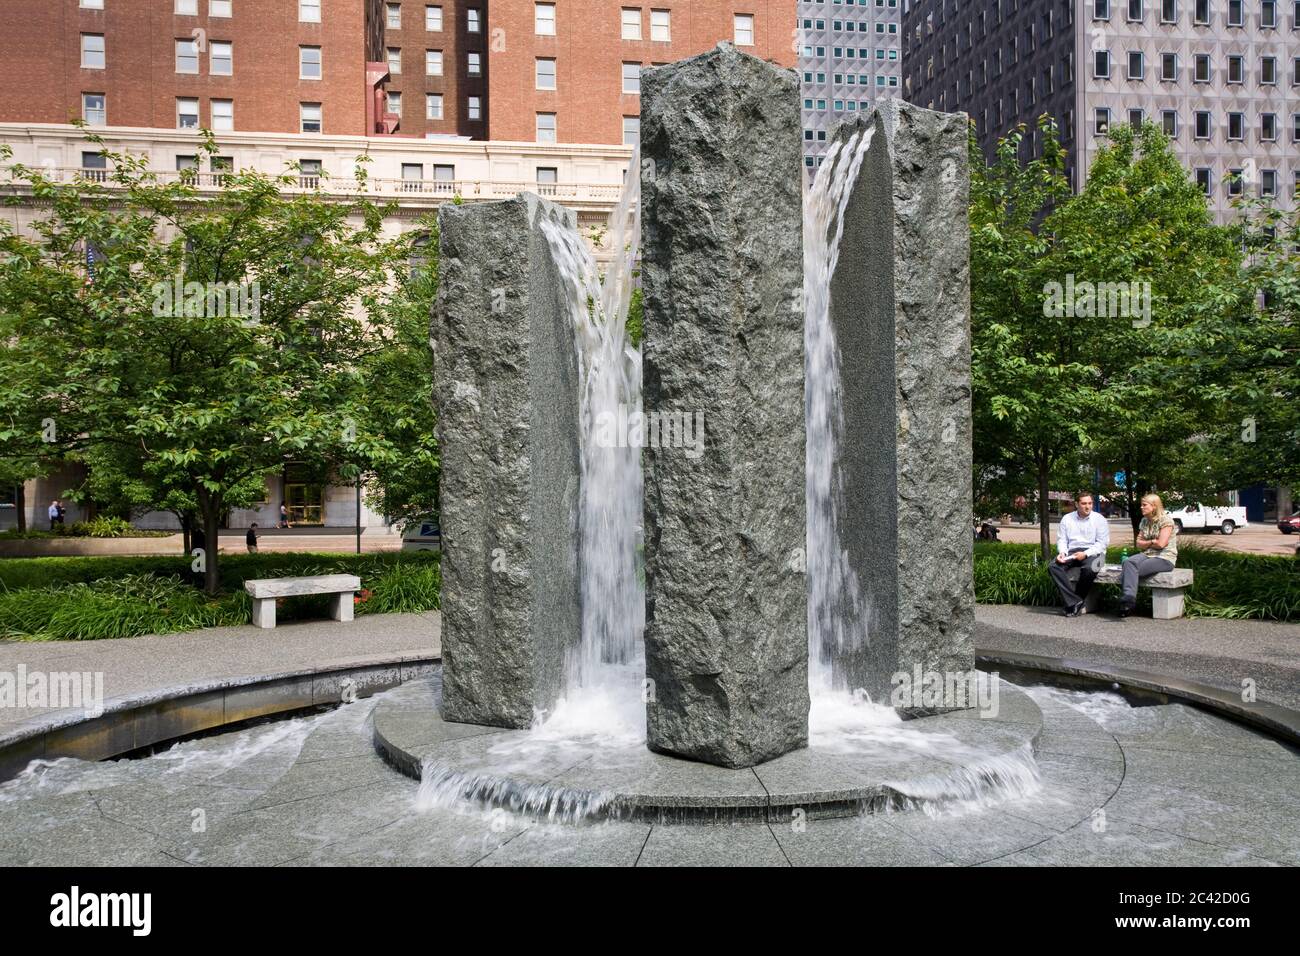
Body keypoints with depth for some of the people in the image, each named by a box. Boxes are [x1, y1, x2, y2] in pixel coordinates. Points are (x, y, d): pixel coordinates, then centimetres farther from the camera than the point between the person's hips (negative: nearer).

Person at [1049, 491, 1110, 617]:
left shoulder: (1099, 519, 3)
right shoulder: (1067, 519, 12)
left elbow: (1102, 543, -3)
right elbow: (1061, 539, 11)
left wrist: (1085, 554, -18)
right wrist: (1062, 552, -11)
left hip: (1092, 552, -3)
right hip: (1071, 552, 3)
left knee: (1089, 569, -38)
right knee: (1053, 567, -27)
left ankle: (1072, 603, -19)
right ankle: (1076, 603, -30)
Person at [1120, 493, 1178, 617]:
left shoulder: (1166, 520, -5)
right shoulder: (1144, 521, 17)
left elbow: (1161, 544, -14)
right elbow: (1139, 544, 13)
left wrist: (1146, 543, 2)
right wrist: (1152, 542, -3)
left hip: (1165, 558, -6)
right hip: (1147, 555, 6)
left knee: (1131, 569, -29)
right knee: (1128, 562, -28)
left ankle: (1128, 601, -30)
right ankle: (1128, 598, -37)